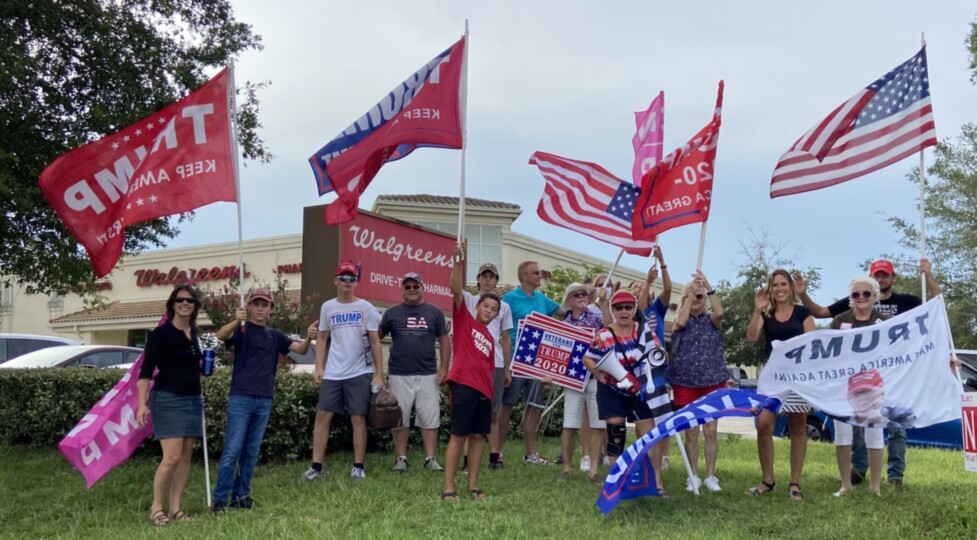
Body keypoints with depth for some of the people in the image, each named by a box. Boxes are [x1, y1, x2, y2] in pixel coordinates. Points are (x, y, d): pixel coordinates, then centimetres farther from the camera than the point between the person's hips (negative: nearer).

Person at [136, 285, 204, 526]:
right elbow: (146, 370, -11)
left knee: (186, 456, 6)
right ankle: (156, 507, 4)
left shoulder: (194, 333, 10)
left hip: (193, 400, 7)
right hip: (168, 400, -7)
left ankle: (175, 507, 12)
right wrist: (142, 403, -18)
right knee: (172, 457, -12)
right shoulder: (161, 333, -9)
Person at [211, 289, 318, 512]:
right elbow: (221, 335, -22)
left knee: (251, 452, 9)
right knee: (232, 450, -7)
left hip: (264, 401, 5)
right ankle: (220, 499, -3)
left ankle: (241, 495, 17)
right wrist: (237, 321, -42)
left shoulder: (275, 336, 13)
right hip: (240, 398, -5)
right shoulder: (242, 330, -1)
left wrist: (309, 338, -19)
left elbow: (301, 349, 4)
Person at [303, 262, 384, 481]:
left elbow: (375, 342, -1)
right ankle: (316, 465, 7)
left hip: (359, 373, -2)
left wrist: (379, 374, -6)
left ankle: (359, 466, 9)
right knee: (322, 416, 1)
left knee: (358, 418, 2)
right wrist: (319, 367, 2)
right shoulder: (327, 307, 6)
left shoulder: (366, 307, -1)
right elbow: (322, 339, 13)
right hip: (332, 373, 2)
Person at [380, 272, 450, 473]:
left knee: (430, 418, 1)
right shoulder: (392, 313, 7)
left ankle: (431, 458, 7)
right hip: (399, 375, 1)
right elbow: (376, 336, 10)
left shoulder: (434, 312, 6)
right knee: (399, 418, 5)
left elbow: (444, 340, 6)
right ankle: (401, 458, 13)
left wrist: (444, 367, -2)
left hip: (428, 375, 0)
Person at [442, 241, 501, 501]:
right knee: (458, 435, -6)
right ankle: (448, 488, -2)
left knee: (478, 436, 7)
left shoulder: (489, 338, 19)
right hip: (463, 385, -6)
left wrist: (490, 392, 12)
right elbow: (457, 289, -8)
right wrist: (459, 261, -17)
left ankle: (473, 486, 14)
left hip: (483, 390, 6)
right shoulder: (464, 319, 4)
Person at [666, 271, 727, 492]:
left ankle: (710, 476, 9)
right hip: (685, 382, 0)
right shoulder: (679, 321, 6)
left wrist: (708, 286, -23)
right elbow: (681, 321, -18)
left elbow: (720, 312, -17)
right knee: (691, 432, 2)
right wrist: (689, 293, -13)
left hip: (713, 381, 0)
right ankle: (694, 476, 10)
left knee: (711, 431, 0)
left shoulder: (712, 320, 6)